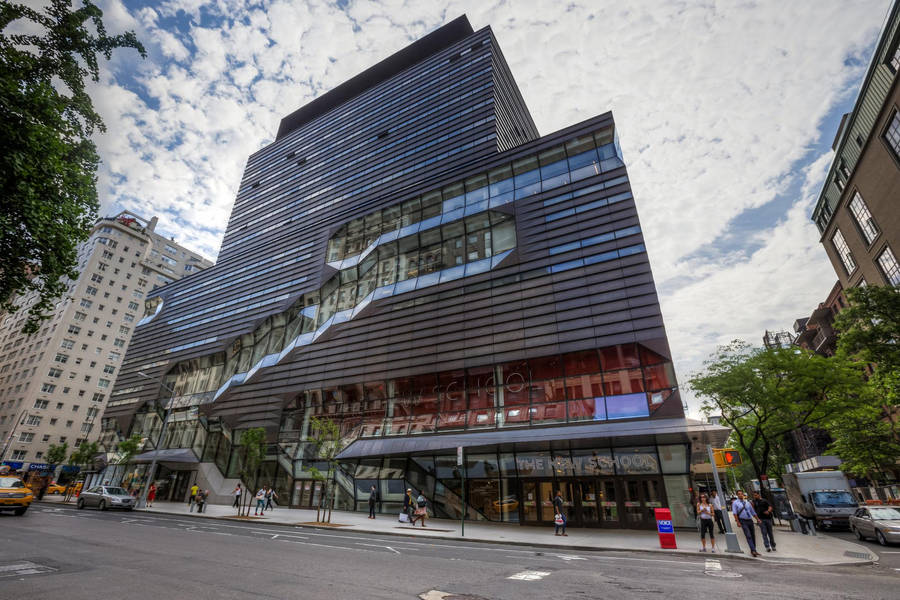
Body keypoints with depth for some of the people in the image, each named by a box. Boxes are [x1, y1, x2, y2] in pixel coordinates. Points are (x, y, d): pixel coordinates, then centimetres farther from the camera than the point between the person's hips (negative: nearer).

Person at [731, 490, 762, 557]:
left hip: (750, 520, 5)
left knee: (753, 536, 9)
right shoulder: (735, 503, -2)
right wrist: (738, 522, -14)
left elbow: (753, 512, 20)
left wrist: (758, 519, 10)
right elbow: (735, 513, -7)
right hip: (743, 521, -5)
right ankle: (753, 551, -15)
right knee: (748, 536, -14)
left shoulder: (747, 502, 13)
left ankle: (753, 551, 22)